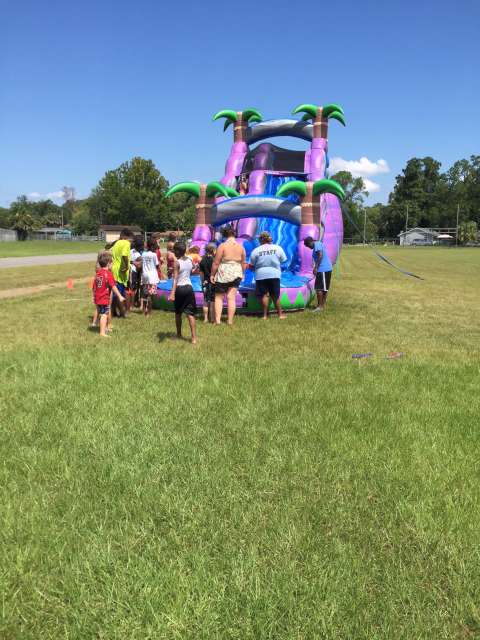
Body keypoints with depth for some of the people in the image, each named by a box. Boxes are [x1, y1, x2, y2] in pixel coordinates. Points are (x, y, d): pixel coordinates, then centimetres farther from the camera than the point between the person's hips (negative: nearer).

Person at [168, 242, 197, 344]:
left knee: (178, 313, 16)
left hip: (179, 288, -3)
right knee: (190, 313, -1)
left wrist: (172, 293, -24)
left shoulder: (177, 262, -11)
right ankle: (194, 338, -9)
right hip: (189, 287, 4)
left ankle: (179, 334, 29)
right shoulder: (189, 260, 4)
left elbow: (175, 279, -19)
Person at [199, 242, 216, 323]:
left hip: (205, 282, 5)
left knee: (206, 300, 10)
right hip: (213, 282, -5)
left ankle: (205, 318, 13)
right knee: (213, 301, 1)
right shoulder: (214, 260, -13)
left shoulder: (203, 260, 4)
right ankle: (212, 318, 4)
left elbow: (201, 273, 10)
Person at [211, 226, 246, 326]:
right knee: (231, 297, 6)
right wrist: (242, 274, 23)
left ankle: (217, 320, 0)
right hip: (236, 275, 4)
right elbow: (243, 263, 10)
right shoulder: (241, 247, 3)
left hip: (223, 274, -4)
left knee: (219, 297, 6)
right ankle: (230, 321, 6)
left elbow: (216, 263, -10)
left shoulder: (222, 246, -10)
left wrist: (212, 274, 0)